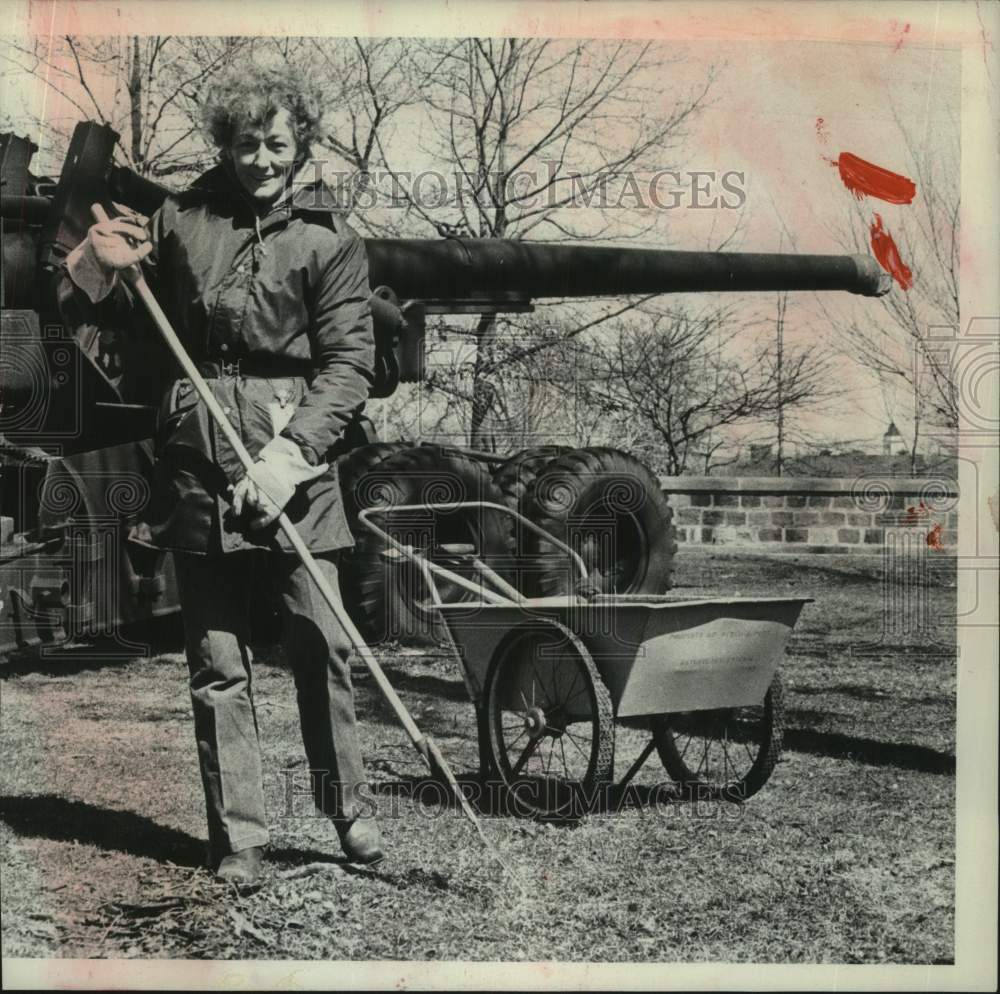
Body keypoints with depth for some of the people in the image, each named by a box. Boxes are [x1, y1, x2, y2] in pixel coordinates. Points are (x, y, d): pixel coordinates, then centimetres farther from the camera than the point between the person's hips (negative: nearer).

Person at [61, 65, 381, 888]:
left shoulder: (331, 240, 0)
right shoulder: (181, 219, 9)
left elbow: (349, 364, -7)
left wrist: (290, 455, -18)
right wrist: (103, 259, 1)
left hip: (293, 457, -2)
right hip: (198, 458, 2)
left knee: (320, 641, -1)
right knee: (217, 659, 4)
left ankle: (348, 808, 18)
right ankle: (239, 838, 13)